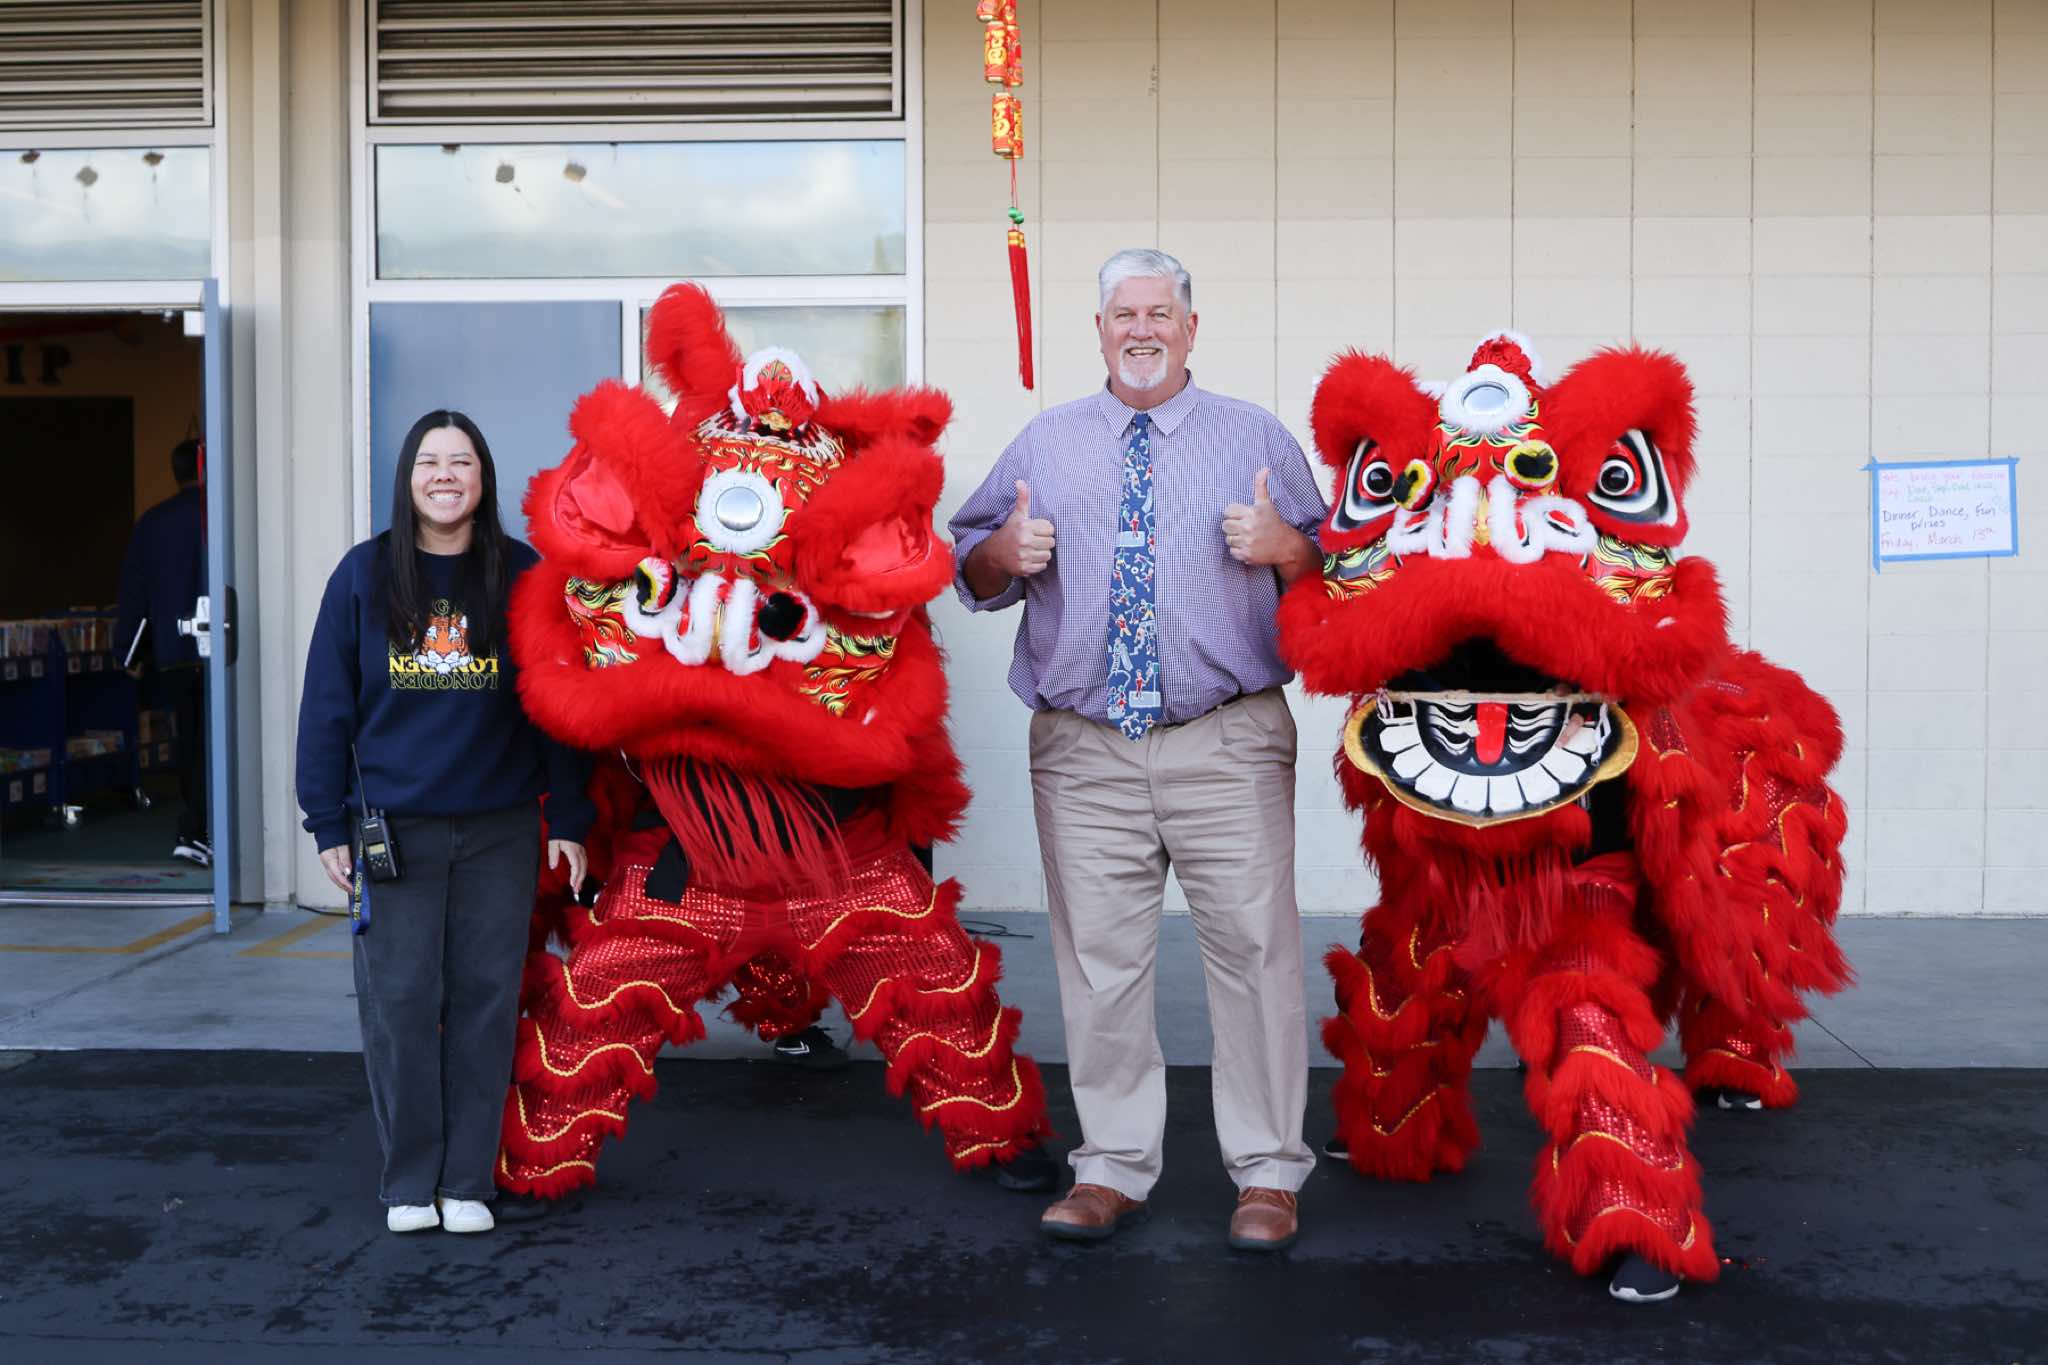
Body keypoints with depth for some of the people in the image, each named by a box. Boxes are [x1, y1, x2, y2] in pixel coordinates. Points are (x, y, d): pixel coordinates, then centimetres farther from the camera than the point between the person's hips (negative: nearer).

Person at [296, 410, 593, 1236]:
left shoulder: (523, 576, 3)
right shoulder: (364, 576, 3)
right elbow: (327, 704, 4)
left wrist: (568, 819, 0)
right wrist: (328, 824, 0)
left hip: (501, 829, 0)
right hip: (393, 828, 0)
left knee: (485, 999, 4)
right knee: (398, 1001, 1)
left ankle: (469, 1181, 15)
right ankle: (408, 1181, 15)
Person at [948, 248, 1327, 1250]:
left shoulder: (1258, 438, 12)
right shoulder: (1045, 442, 16)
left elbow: (1334, 573, 10)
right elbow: (967, 572, 16)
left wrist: (1283, 547, -11)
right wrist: (1004, 551, -5)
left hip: (1228, 744, -1)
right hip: (1083, 749, 2)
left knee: (1253, 947, -3)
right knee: (1099, 955, 4)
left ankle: (1266, 1173, 9)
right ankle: (1112, 1167, 16)